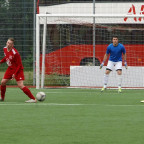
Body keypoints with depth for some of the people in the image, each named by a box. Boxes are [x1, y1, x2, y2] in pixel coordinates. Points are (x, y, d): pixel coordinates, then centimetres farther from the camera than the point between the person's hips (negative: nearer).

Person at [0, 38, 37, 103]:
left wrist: (15, 74, -23)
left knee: (20, 85, -16)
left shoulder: (15, 53, -27)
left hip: (17, 69, -8)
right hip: (10, 68, 8)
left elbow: (19, 65, -20)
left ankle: (33, 99, -13)